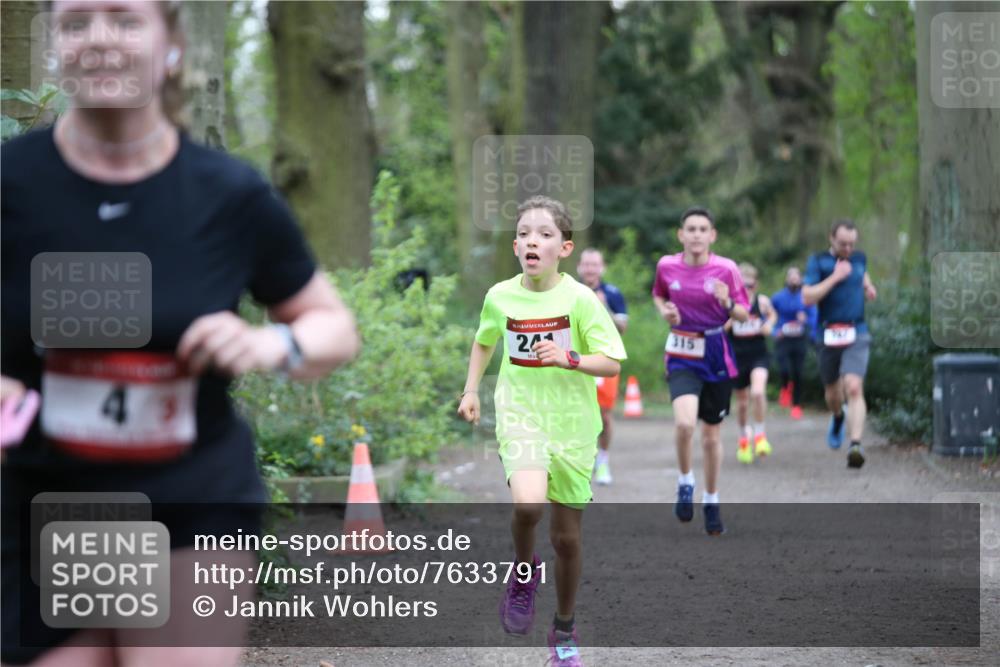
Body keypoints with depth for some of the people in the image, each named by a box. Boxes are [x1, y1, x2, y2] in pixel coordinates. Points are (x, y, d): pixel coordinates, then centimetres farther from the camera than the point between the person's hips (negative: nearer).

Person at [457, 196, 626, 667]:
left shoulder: (580, 299, -11)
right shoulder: (500, 297, -2)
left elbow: (612, 364, -9)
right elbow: (484, 341, 19)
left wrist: (569, 358, -25)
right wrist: (471, 390, 9)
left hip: (572, 425, 0)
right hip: (520, 416, 0)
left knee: (566, 536, 8)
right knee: (528, 503, -30)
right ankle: (524, 571, 2)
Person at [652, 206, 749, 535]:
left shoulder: (726, 268, -8)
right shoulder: (666, 266, -3)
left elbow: (744, 314, -1)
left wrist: (727, 303, -23)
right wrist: (664, 310, -4)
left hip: (716, 354, 0)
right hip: (682, 356, 0)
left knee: (712, 435, 10)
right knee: (685, 423, -25)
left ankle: (711, 501, 29)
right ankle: (685, 483, 1)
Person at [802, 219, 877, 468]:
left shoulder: (859, 258, 10)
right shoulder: (818, 262, -3)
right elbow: (807, 298, -15)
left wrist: (868, 287, 14)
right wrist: (835, 277, -19)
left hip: (857, 335, 1)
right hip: (829, 335, -1)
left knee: (854, 388, -19)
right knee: (832, 393, 13)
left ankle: (855, 445, -27)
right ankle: (838, 416, 50)